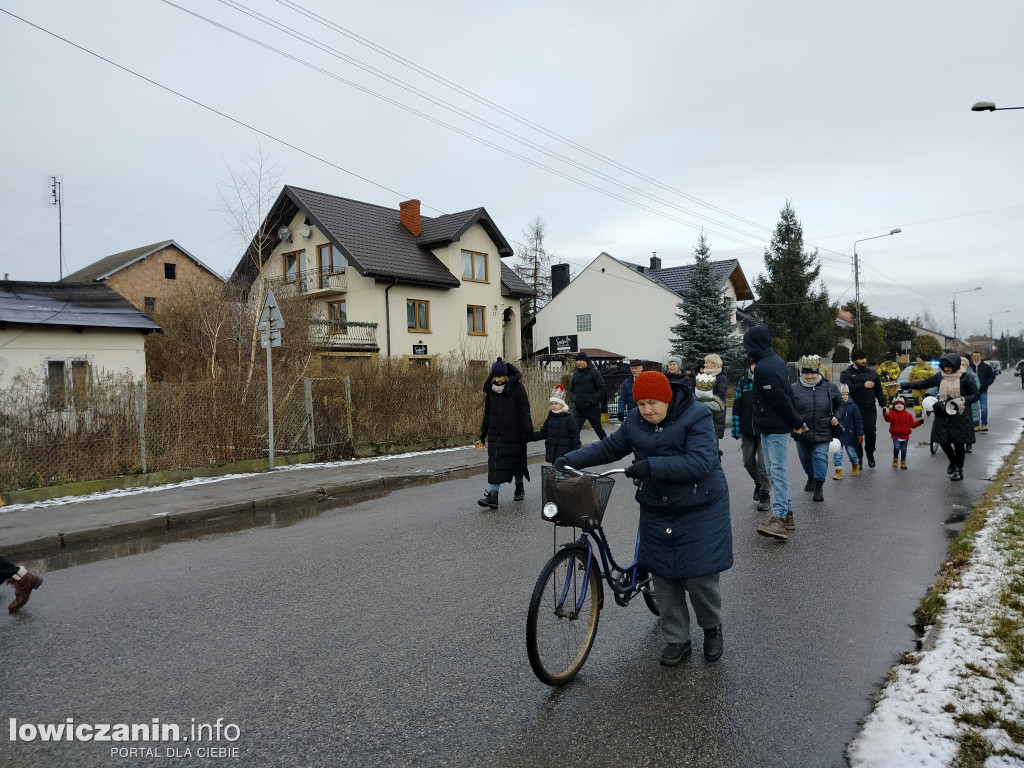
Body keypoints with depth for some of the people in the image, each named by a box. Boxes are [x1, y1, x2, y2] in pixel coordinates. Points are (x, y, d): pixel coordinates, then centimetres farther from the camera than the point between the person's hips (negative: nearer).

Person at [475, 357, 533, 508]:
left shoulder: (516, 387, -8)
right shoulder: (491, 388, 7)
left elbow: (525, 410, -9)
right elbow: (487, 412, 15)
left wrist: (527, 430, -15)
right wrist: (483, 433, 16)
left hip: (513, 432, -4)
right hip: (495, 432, 4)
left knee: (515, 459, 8)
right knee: (495, 461, -4)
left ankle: (519, 487, 30)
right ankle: (493, 495, -8)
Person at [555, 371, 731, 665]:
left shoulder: (697, 417, -17)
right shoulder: (635, 422, 0)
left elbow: (699, 462, -28)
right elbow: (609, 447, 8)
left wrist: (651, 466, -34)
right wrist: (571, 460, -3)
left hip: (698, 513, -5)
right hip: (656, 512, 5)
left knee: (699, 577, -1)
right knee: (663, 579, 9)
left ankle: (712, 627, 30)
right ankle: (677, 640, 27)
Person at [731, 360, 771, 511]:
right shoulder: (743, 382, 5)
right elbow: (737, 406, 7)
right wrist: (736, 428, 4)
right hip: (747, 430, 4)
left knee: (763, 463, -2)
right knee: (748, 461, 11)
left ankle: (765, 495, 10)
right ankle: (758, 483, 39)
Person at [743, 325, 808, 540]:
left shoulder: (763, 368, -19)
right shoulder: (775, 361, 13)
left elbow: (781, 399, -20)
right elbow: (787, 395, 17)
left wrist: (796, 422, -10)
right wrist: (797, 421, 19)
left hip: (773, 428, -10)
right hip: (778, 426, 10)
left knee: (777, 471, -12)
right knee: (775, 470, 14)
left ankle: (779, 518, -14)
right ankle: (786, 514, 20)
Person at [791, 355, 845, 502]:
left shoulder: (829, 387, 1)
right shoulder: (794, 388, -2)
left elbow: (841, 405, 13)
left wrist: (837, 417, -4)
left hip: (822, 432, -2)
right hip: (802, 432, 2)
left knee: (820, 457, -9)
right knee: (805, 457, 17)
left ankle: (819, 486, -3)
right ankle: (811, 477, 43)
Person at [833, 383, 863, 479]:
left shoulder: (853, 406, -5)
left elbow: (858, 421, -2)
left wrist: (860, 433, -3)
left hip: (849, 433, -1)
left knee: (851, 450, 12)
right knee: (838, 452, -2)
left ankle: (856, 465, 39)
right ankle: (838, 471, 2)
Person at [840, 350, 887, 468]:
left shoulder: (872, 373, 14)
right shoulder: (846, 374, 2)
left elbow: (878, 391, 17)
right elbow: (848, 388, -18)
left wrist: (884, 405, 7)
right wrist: (863, 385, -29)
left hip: (870, 409, 2)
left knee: (870, 432, -5)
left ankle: (870, 455, 16)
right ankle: (858, 457, 14)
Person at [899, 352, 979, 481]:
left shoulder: (965, 378, -8)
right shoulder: (940, 376, 3)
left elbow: (976, 394, -2)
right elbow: (923, 383, 6)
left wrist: (963, 400, -20)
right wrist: (901, 386, 2)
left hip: (959, 415, -4)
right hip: (943, 414, 4)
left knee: (959, 442, 1)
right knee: (943, 440, 4)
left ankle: (959, 469, 19)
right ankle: (953, 462, 33)